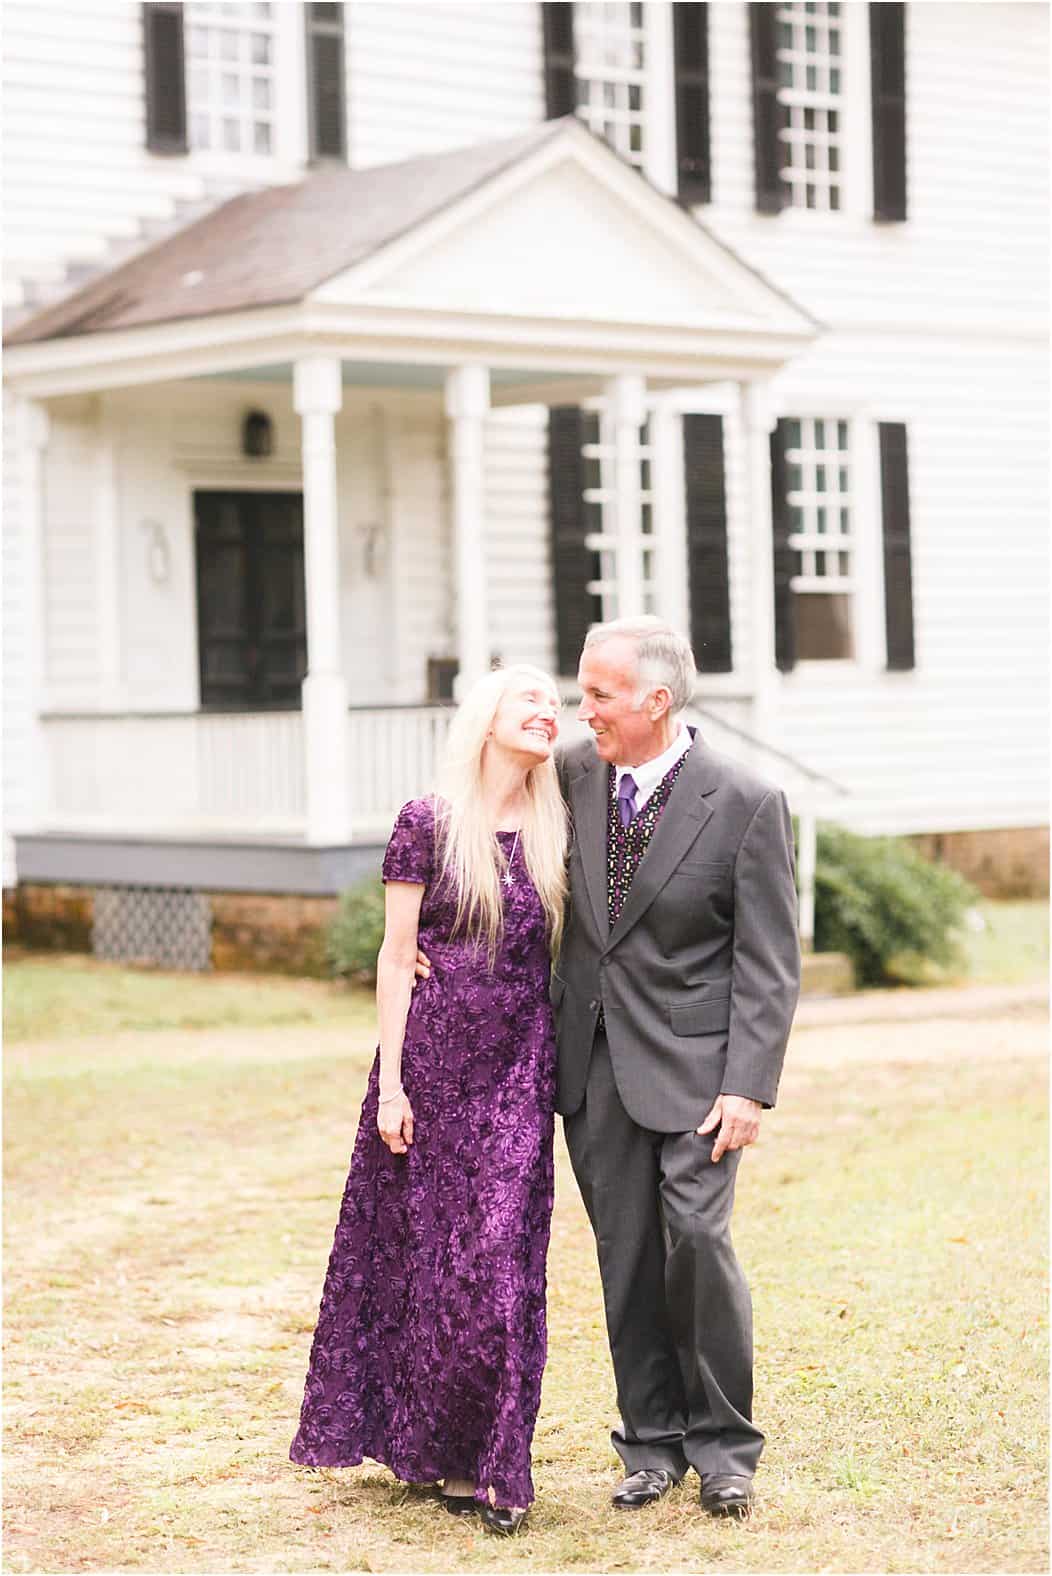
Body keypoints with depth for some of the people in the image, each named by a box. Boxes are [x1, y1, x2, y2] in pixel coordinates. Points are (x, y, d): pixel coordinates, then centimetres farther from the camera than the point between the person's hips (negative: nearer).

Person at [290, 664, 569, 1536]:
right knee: (425, 1247, 3)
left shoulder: (554, 834, 9)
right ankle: (426, 1444, 16)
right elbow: (396, 958, -4)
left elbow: (557, 958, 13)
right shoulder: (428, 823, -4)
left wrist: (558, 1072, 6)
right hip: (434, 1062, -3)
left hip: (518, 1072, 3)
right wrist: (391, 1082, -8)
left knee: (499, 1258, 1)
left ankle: (482, 1462, 9)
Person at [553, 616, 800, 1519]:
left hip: (692, 1064, -4)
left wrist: (749, 1086, -15)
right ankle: (653, 1443, 18)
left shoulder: (746, 805, -9)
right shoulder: (574, 775, 3)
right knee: (626, 1258, 7)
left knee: (696, 1237, -12)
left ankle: (723, 1444, 5)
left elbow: (768, 966, -8)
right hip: (594, 1063, 4)